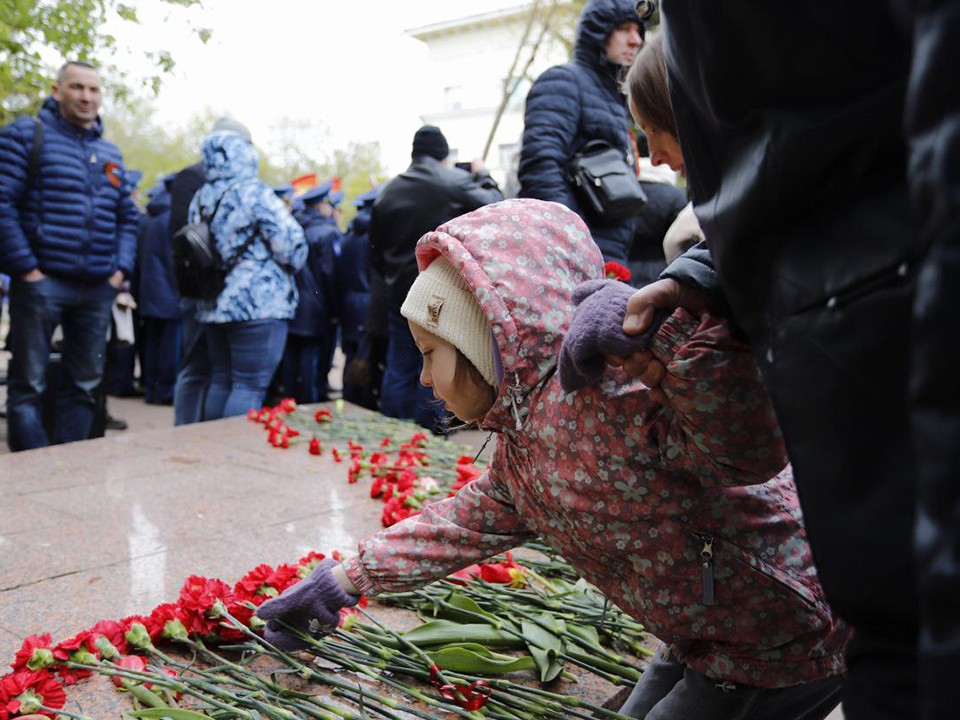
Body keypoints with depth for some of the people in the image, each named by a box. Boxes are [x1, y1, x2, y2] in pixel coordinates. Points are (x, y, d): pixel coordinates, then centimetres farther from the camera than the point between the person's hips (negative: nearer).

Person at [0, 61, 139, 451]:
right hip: (41, 282, -5)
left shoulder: (109, 152, 17)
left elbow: (127, 216, 20)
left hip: (97, 288, 6)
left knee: (85, 384, 9)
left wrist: (121, 268, 6)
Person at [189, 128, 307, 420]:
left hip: (212, 305, 8)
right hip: (258, 305, -8)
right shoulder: (255, 192, -10)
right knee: (249, 387, -5)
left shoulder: (200, 198, 13)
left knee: (220, 381, 15)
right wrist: (291, 266, 5)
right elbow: (291, 244, -15)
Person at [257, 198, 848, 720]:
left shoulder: (608, 392, -32)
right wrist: (337, 585, 15)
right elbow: (466, 524, 13)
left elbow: (750, 447, -46)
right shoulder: (520, 445, 2)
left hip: (785, 645, -9)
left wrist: (669, 321, -57)